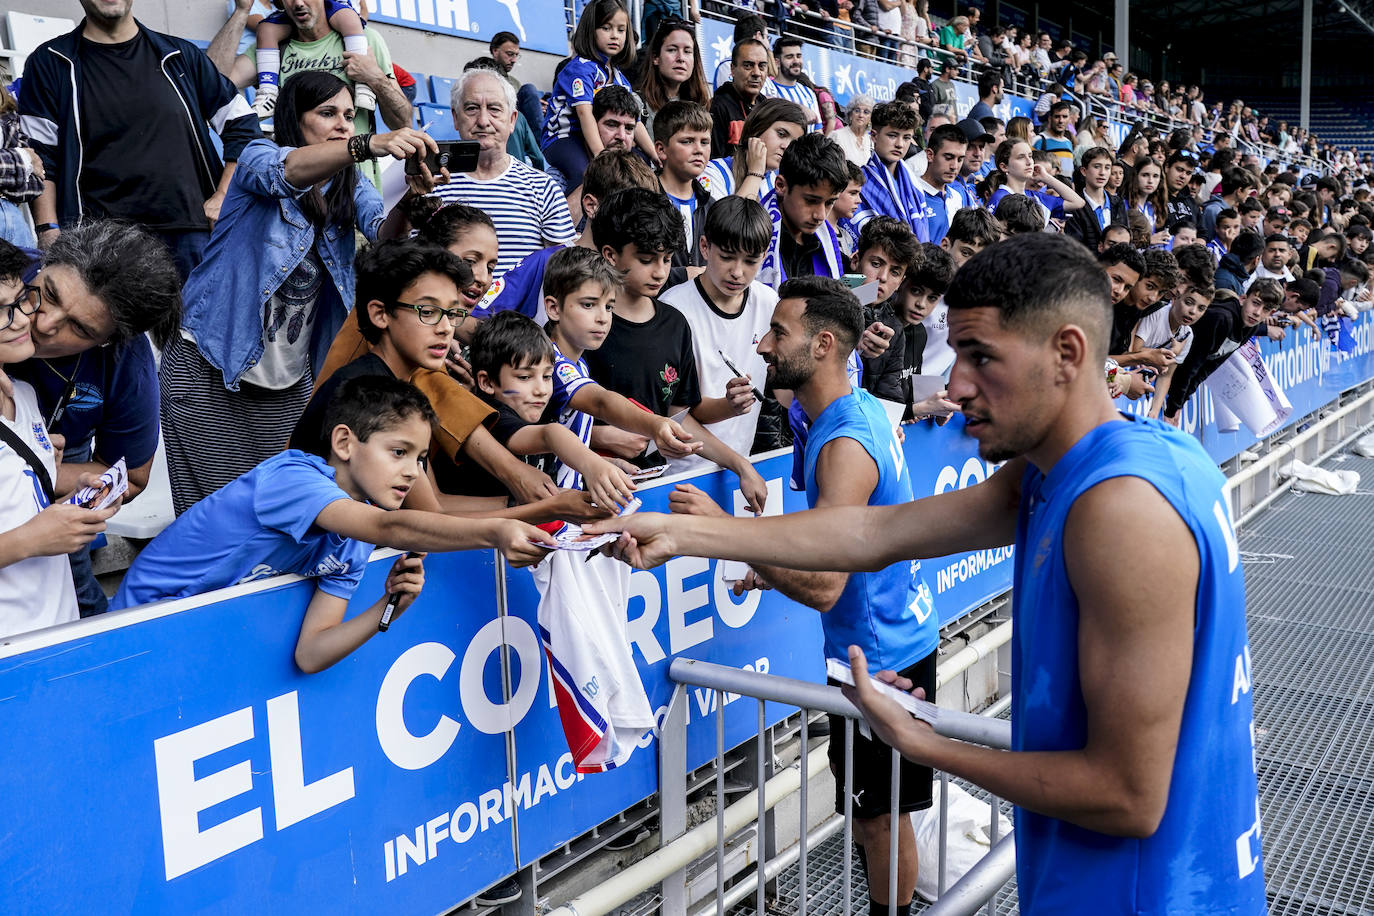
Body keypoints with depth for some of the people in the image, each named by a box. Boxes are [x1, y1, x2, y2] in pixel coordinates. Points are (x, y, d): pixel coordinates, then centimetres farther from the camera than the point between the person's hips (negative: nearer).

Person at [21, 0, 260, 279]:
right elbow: (40, 160, 4)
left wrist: (223, 198, 7)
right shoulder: (50, 63, 9)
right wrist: (49, 233, -8)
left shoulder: (180, 55, 15)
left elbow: (241, 123, 18)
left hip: (189, 234, 2)